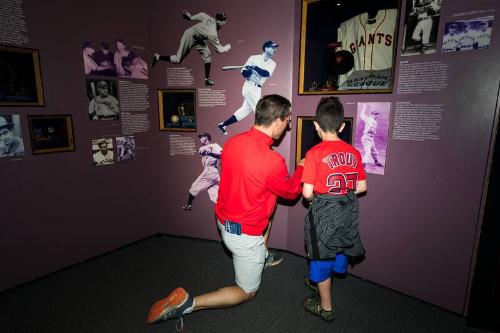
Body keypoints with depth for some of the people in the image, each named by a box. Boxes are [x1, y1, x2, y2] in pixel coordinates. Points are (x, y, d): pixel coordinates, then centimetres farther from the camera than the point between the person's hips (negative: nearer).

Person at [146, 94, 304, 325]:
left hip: (223, 220, 7)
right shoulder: (272, 161, -28)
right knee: (247, 292, 17)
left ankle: (262, 257, 43)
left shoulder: (233, 142, -8)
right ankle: (188, 303, 2)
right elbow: (291, 191, -6)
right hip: (244, 234, -7)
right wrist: (301, 167, 11)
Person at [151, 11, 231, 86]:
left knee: (207, 55, -2)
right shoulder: (212, 34, -36)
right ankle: (158, 57, 22)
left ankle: (207, 79, 6)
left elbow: (201, 14, 3)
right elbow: (218, 49, -27)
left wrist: (191, 17, 19)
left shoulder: (210, 19, -14)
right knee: (178, 60, 3)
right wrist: (227, 47, -9)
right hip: (189, 37, -8)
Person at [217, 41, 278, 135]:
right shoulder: (254, 58, -6)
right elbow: (243, 72, -4)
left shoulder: (272, 63, 5)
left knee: (245, 110, 13)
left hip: (257, 89, 7)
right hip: (250, 87, -6)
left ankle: (223, 124, 24)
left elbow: (267, 73, -14)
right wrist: (247, 70, -26)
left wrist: (256, 67, -26)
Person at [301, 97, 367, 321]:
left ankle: (326, 307, 29)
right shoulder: (353, 152, -2)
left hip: (324, 212, -6)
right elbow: (361, 187, 3)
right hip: (348, 212, 6)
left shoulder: (315, 153, -17)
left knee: (322, 258, 12)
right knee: (337, 250, 26)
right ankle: (320, 281, 51)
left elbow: (307, 193, -18)